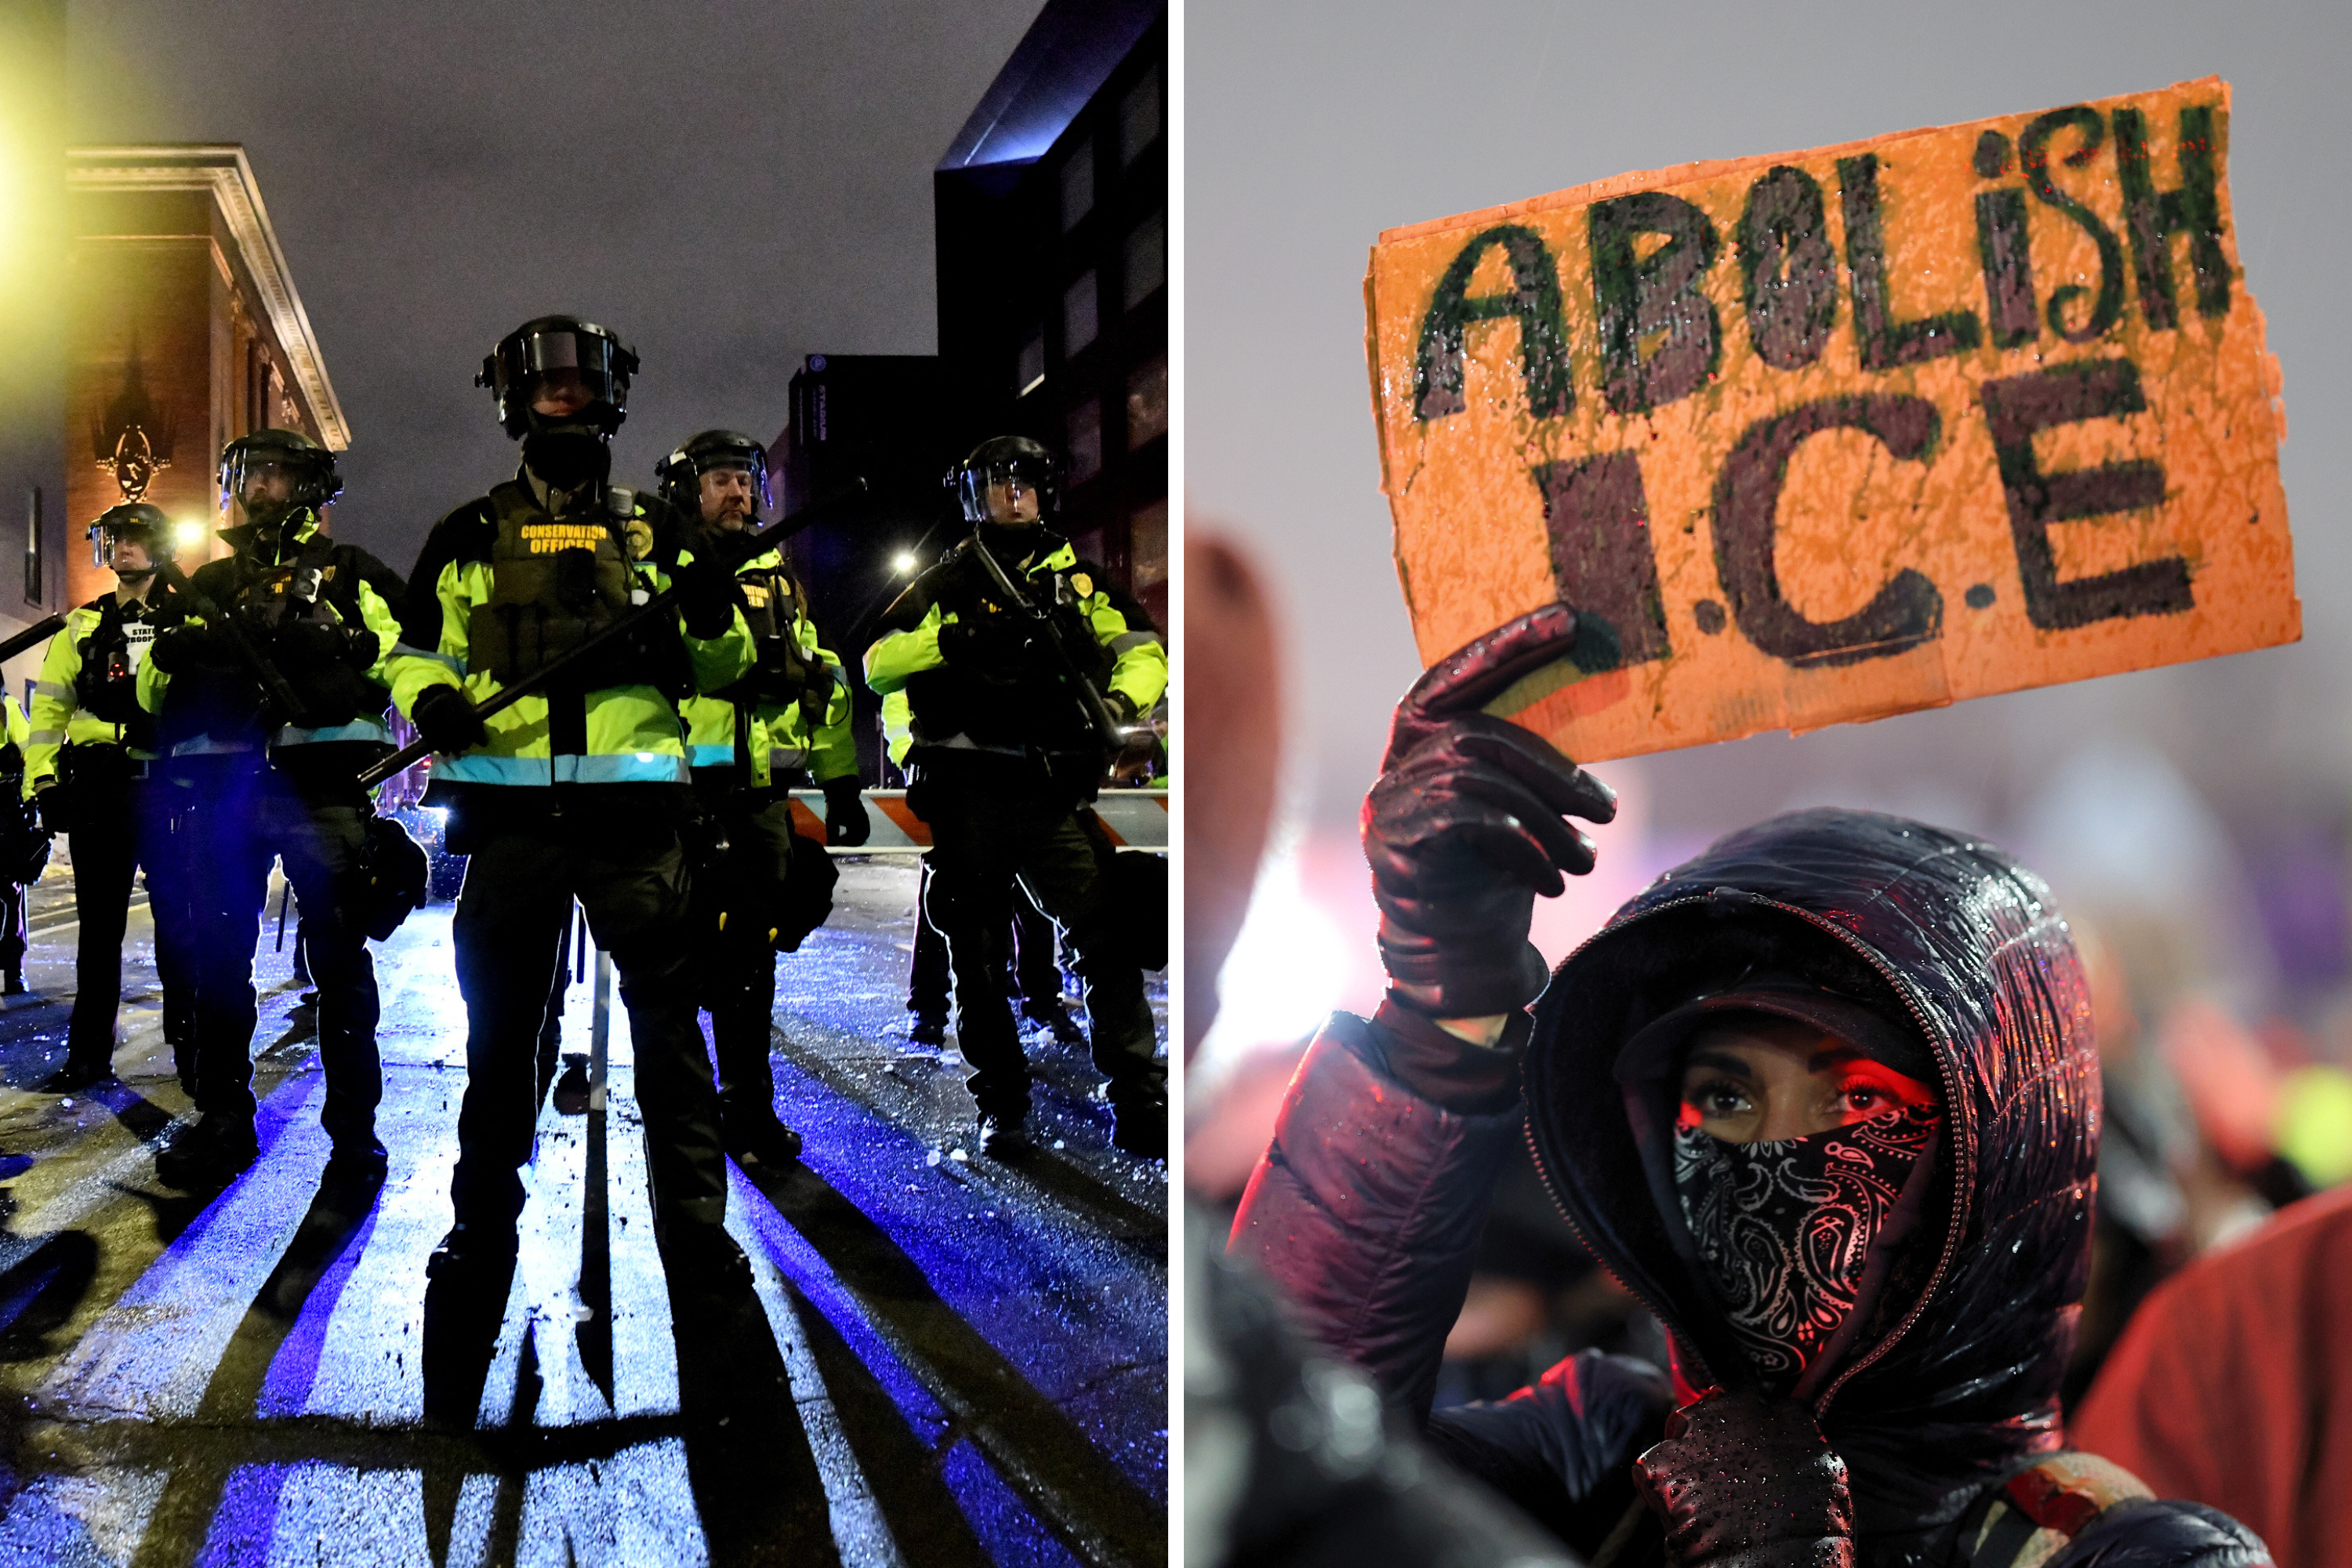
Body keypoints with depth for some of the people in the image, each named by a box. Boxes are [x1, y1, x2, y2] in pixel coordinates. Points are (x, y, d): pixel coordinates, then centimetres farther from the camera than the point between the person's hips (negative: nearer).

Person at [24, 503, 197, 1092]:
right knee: (99, 924, 7)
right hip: (98, 789, 3)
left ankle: (190, 1049, 5)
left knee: (177, 921, -2)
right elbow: (50, 705, 12)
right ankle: (89, 1053, 12)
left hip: (168, 788, -3)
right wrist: (42, 777, 1)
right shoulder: (84, 626, 14)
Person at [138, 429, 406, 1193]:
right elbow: (152, 686, 20)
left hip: (320, 780, -4)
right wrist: (171, 654, -2)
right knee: (218, 952, 5)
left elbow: (399, 652, -2)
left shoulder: (348, 573, 10)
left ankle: (354, 1128, -2)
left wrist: (326, 644, -17)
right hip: (222, 784, 4)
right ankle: (223, 1121, 13)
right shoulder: (211, 582, 22)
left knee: (339, 953, -6)